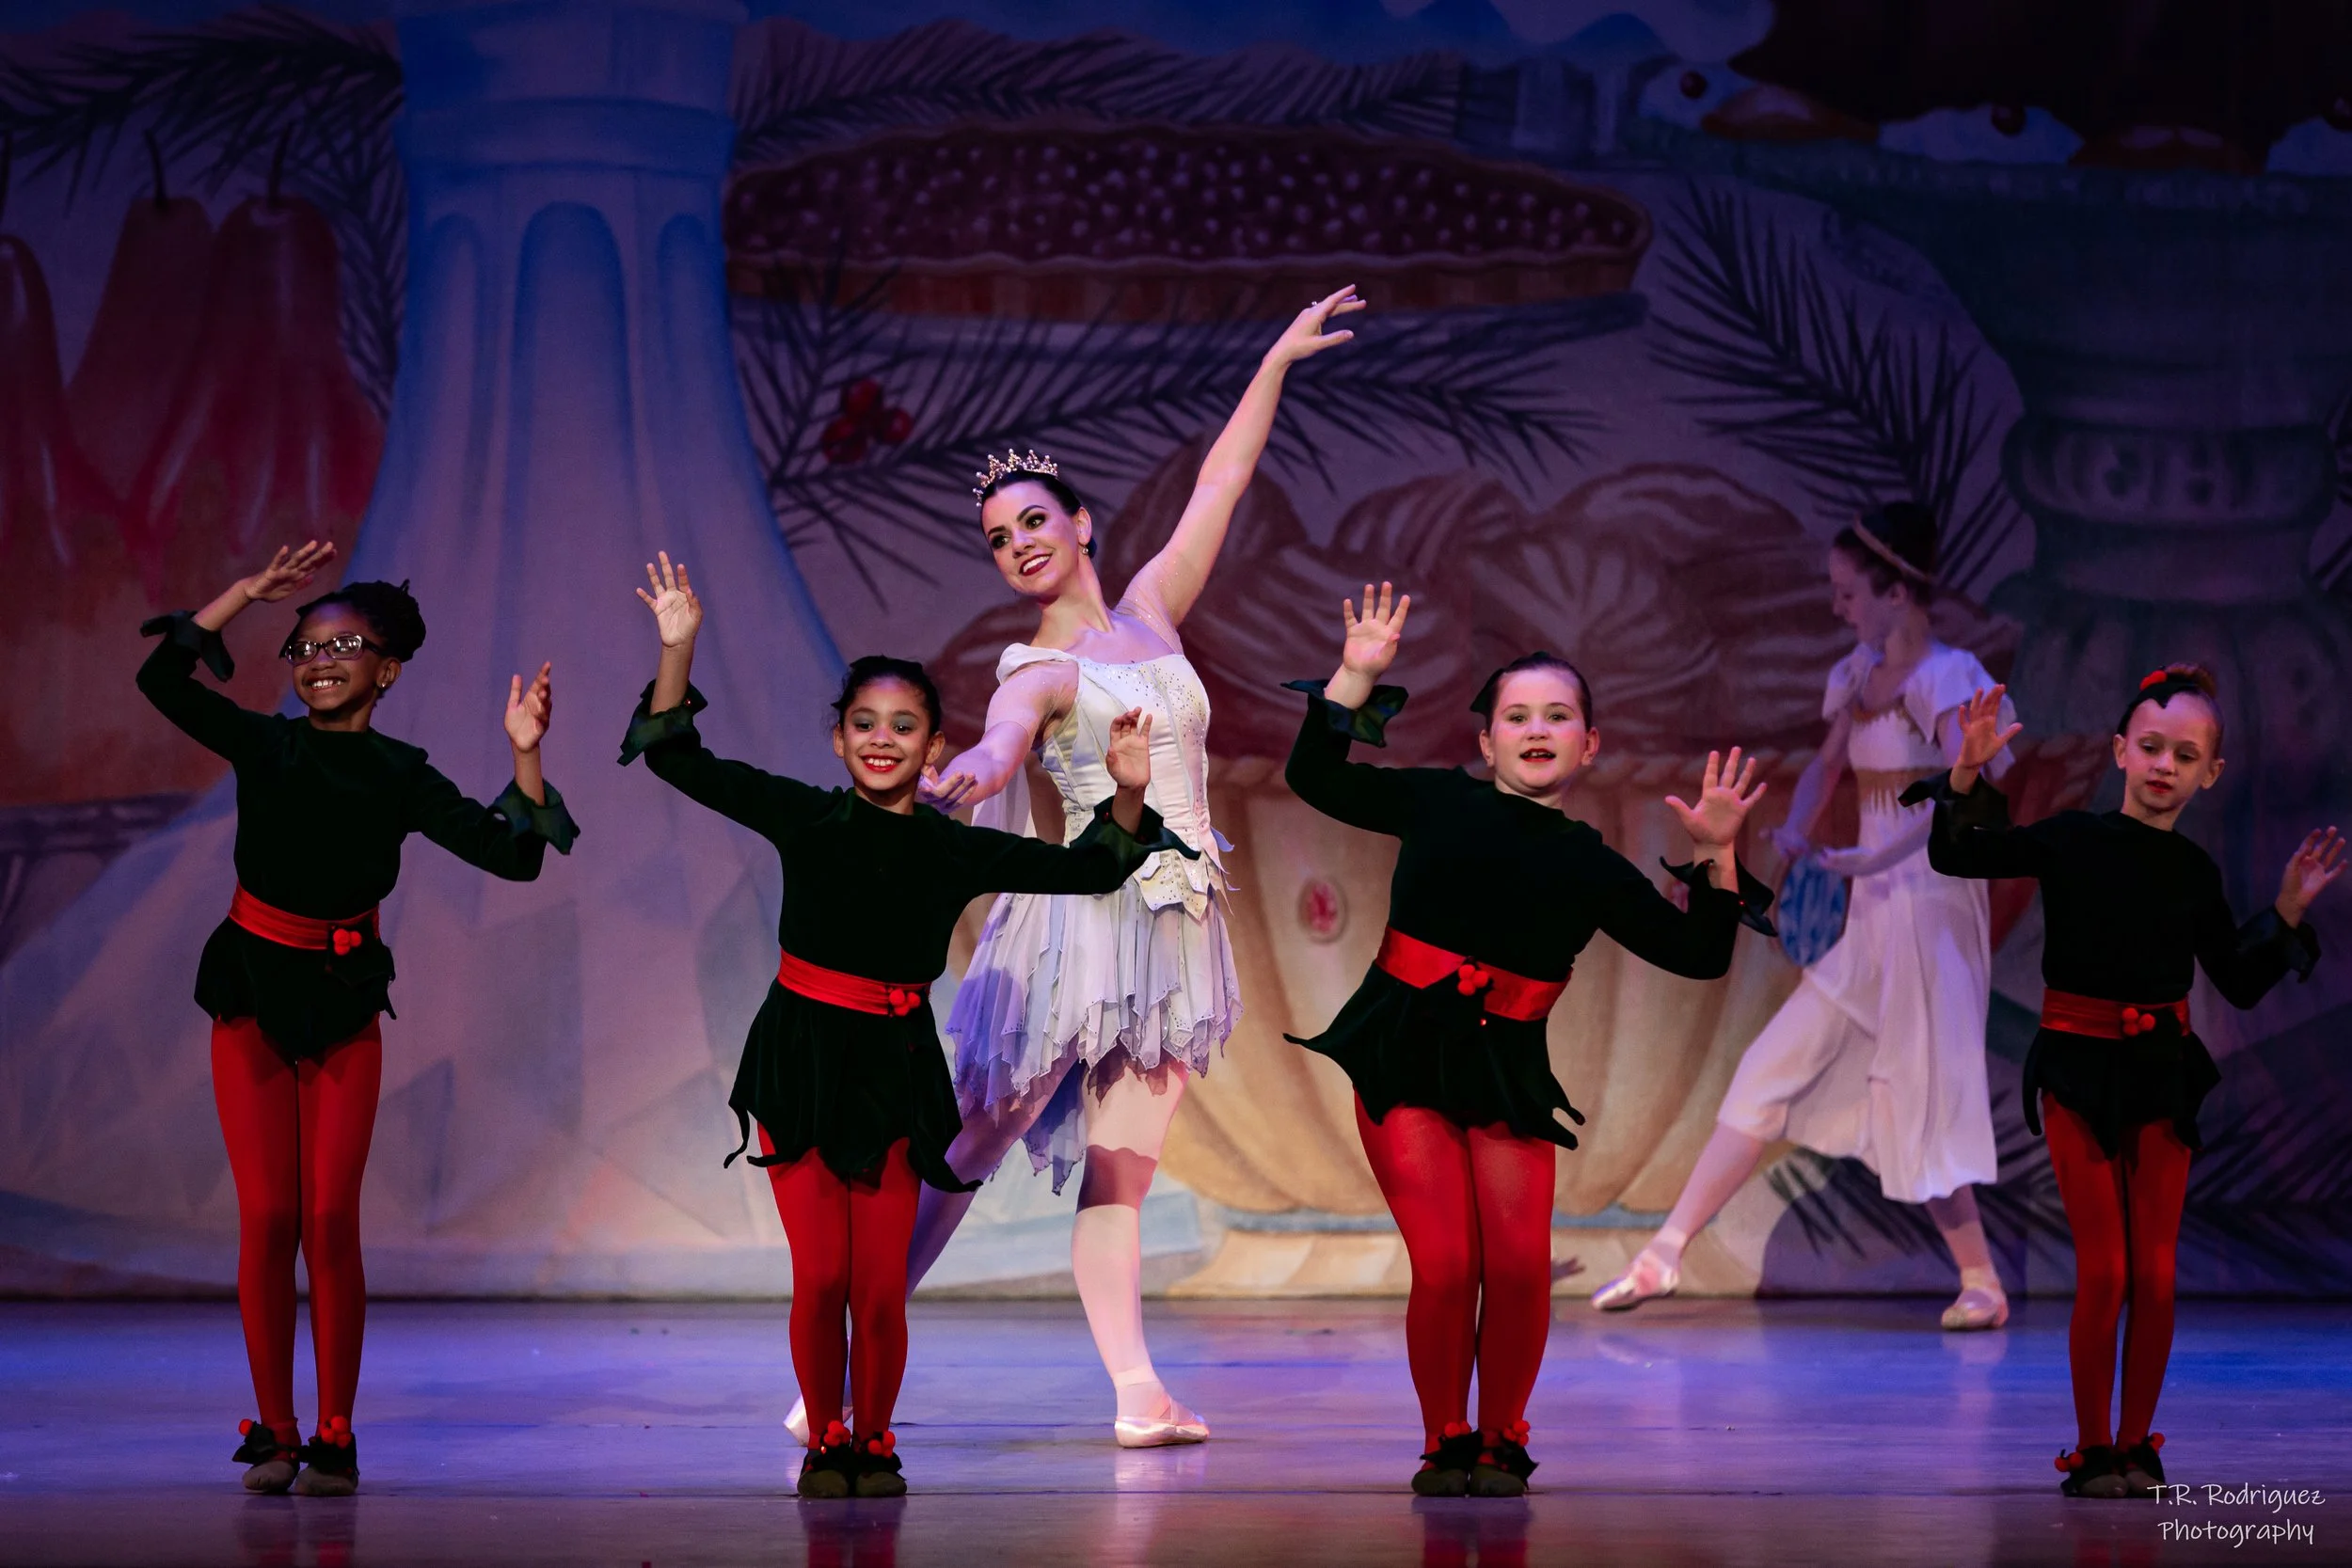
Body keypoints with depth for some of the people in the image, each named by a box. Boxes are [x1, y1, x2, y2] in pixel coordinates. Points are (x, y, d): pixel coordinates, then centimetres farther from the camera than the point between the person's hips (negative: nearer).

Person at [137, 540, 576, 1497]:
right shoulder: (264, 745, 0)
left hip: (342, 1006, 0)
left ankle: (334, 1439, 4)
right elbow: (162, 679, -14)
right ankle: (274, 1435, 5)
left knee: (330, 1222, -3)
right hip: (252, 994, 0)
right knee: (267, 1218, -4)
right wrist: (249, 592, -16)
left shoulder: (399, 777, -1)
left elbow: (512, 854, -8)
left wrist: (526, 757, -20)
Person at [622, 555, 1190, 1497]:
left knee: (881, 1288, -1)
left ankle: (873, 1442, 20)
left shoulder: (956, 852, 0)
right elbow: (677, 760, -3)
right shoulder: (805, 818, -2)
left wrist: (1127, 797, -12)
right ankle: (825, 1441, 16)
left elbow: (1088, 869, 5)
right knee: (820, 1278, -5)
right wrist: (677, 651, -14)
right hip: (799, 1062, -1)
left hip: (894, 1072, 1)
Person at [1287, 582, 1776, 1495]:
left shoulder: (1590, 868, 8)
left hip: (1508, 1072, 2)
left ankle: (1501, 1443, 10)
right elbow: (1315, 778, 3)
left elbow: (1698, 955, 8)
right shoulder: (1442, 804, 4)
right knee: (1446, 1265, -14)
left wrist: (1715, 857, -3)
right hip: (1404, 1055, -2)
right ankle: (1445, 1444, 7)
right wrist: (1357, 679, -4)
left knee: (1520, 1264, -13)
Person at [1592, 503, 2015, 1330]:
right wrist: (1796, 833, 1)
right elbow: (1826, 767, 22)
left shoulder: (1946, 678, -13)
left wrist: (1876, 857, -34)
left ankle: (1982, 1283, 9)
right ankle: (1664, 1254, 7)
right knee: (1771, 1069, 5)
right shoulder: (1860, 674, 11)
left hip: (1932, 907, -8)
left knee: (1914, 1099, -5)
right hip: (1872, 916, 8)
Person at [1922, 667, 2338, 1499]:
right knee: (2104, 1272, -6)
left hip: (2162, 1072, 3)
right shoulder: (2072, 839, -6)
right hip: (2079, 1071, -3)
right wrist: (1967, 776, -17)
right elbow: (1953, 856, -4)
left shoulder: (2195, 871, 3)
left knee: (2156, 1274, 1)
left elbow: (2240, 984, 11)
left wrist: (2288, 912, 1)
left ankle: (2136, 1444, 15)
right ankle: (2092, 1451, 7)